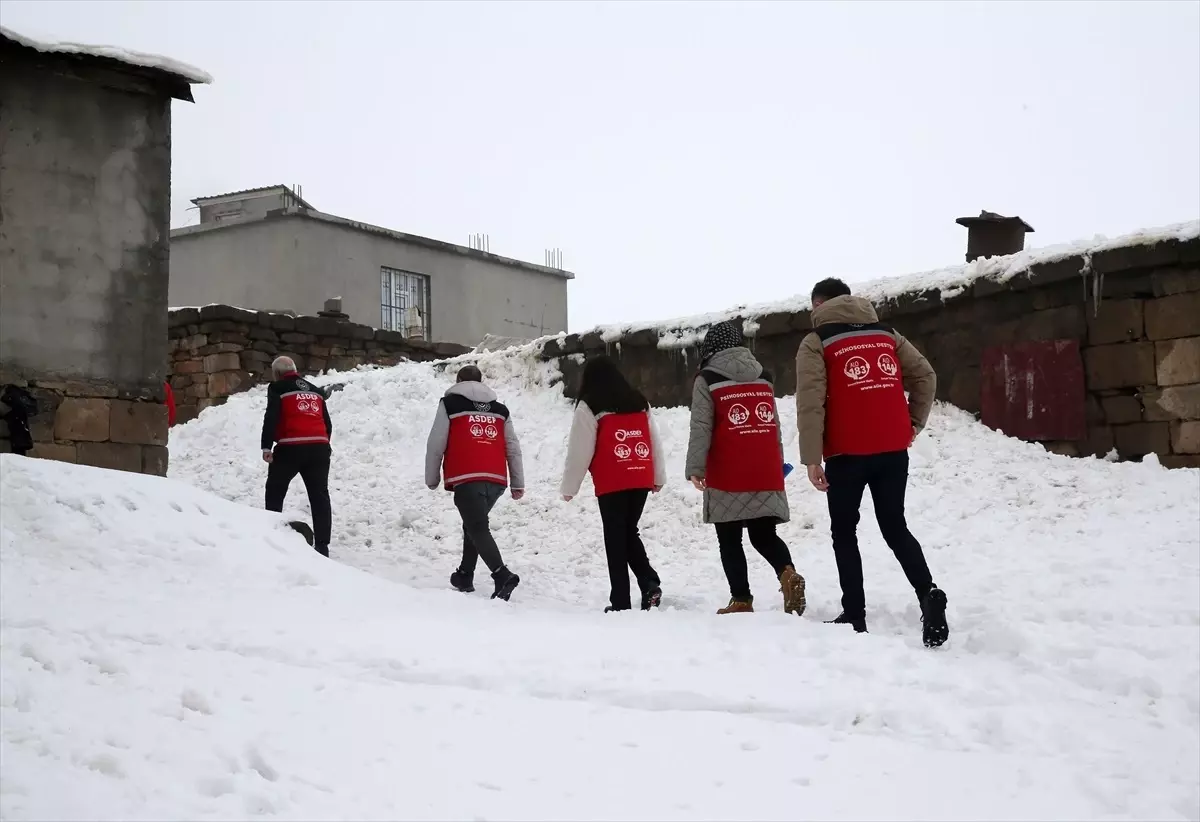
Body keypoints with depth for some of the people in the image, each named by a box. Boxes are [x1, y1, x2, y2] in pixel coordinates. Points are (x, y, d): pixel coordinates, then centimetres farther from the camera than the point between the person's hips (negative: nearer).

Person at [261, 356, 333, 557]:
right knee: (320, 497, 4)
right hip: (319, 447, 4)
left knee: (275, 492, 13)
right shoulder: (315, 390, 24)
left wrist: (266, 447, -10)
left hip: (291, 447, -4)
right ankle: (322, 546, -1)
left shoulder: (277, 388, 6)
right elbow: (328, 422, 23)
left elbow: (271, 418, -7)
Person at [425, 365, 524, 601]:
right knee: (474, 524, 23)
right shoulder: (500, 409, 21)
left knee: (478, 528, -11)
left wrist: (432, 479, 14)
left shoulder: (449, 404, 9)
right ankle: (465, 575, 25)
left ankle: (502, 575, -29)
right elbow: (513, 448, 16)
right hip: (496, 480, 5)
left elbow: (436, 444, 5)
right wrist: (518, 484, 17)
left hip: (467, 478, -5)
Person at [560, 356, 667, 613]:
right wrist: (659, 478, 27)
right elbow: (655, 443, 18)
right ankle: (650, 583, -3)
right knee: (630, 533, 18)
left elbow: (579, 451, -4)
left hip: (612, 484, -5)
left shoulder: (589, 406, -2)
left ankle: (620, 601, 0)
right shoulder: (639, 401, 14)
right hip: (641, 480, 5)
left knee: (615, 539, 1)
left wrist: (569, 487, 4)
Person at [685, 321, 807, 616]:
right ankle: (788, 573, -14)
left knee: (730, 541, 5)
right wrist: (777, 465, 28)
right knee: (764, 535, 11)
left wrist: (695, 468, -10)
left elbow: (701, 428, -10)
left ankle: (741, 600, 2)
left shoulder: (707, 380, -3)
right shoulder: (764, 378, 13)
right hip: (766, 475, 4)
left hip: (728, 477, -4)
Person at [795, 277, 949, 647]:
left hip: (847, 453, -4)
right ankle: (928, 594, -11)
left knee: (844, 531, 9)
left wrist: (811, 458, -10)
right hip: (893, 450, 4)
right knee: (895, 527, 12)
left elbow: (810, 404, -9)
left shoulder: (816, 343, 0)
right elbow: (925, 375, 8)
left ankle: (855, 615, 4)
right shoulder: (886, 335, 14)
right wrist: (913, 423, 14)